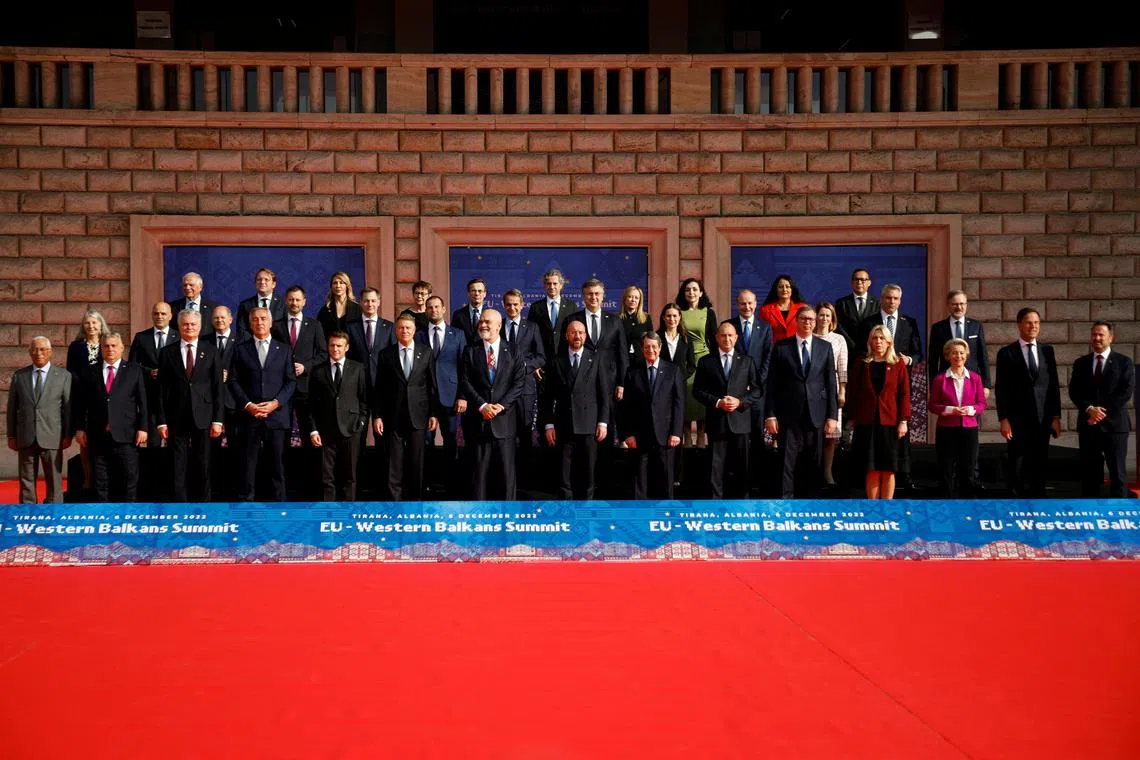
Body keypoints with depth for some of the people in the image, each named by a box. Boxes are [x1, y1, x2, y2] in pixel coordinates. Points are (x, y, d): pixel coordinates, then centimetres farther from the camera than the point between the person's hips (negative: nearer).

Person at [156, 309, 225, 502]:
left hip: (203, 417, 0)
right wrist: (161, 421, -3)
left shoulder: (211, 351, 5)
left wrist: (217, 419, -4)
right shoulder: (167, 353, 5)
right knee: (178, 468, 1)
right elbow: (162, 390, 3)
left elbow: (218, 387, 2)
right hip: (177, 417, 0)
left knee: (202, 466, 6)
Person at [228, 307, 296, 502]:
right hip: (248, 416, 0)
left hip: (276, 415, 0)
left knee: (277, 464, 2)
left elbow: (291, 381, 5)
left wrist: (276, 403, -9)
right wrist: (247, 405, -9)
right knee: (247, 466, 0)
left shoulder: (284, 349, 11)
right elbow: (234, 381, 4)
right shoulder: (240, 349, 10)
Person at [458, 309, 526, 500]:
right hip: (478, 419, 0)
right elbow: (465, 382, -1)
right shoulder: (470, 351, 7)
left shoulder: (512, 352, 6)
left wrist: (501, 406, -12)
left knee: (507, 469, 3)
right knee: (479, 469, 2)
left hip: (504, 419, 0)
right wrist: (482, 405, -13)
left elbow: (518, 384, 0)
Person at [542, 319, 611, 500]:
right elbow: (549, 396, 6)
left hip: (588, 425, 0)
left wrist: (603, 422, -2)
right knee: (564, 474, 1)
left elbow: (604, 394, 4)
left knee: (588, 473, 3)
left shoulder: (595, 359, 6)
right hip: (564, 426, 0)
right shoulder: (557, 361, 7)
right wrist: (549, 424, 0)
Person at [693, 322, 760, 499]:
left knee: (740, 465, 5)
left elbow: (757, 390, 7)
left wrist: (740, 402, -10)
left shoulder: (746, 361, 10)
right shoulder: (706, 362, 7)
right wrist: (717, 402, -11)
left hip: (740, 420, 1)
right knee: (716, 464, 0)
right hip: (716, 420, -1)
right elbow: (698, 391, 3)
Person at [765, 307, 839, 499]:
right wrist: (770, 415, -4)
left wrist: (832, 416, 0)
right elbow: (772, 384, 2)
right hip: (789, 416, -2)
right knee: (787, 464, -2)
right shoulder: (781, 347, 4)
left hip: (816, 415, 2)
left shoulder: (825, 347, 9)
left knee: (814, 464, 6)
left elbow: (831, 383, 6)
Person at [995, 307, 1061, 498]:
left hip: (1043, 419, 3)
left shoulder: (1047, 351, 10)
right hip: (1018, 420, -3)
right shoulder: (1007, 353, 0)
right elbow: (1001, 389, -2)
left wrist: (1056, 417, 4)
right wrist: (1003, 419, -9)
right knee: (1018, 469, -1)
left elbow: (1054, 386, 10)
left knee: (1039, 468, 5)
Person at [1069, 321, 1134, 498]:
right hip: (1088, 424, 3)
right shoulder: (1081, 363, 11)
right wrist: (1089, 409, -14)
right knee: (1089, 472, 5)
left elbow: (1126, 392, -6)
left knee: (1117, 471, -1)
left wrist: (1103, 412, -14)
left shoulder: (1124, 362, 2)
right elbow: (1074, 392, 4)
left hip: (1114, 423, -3)